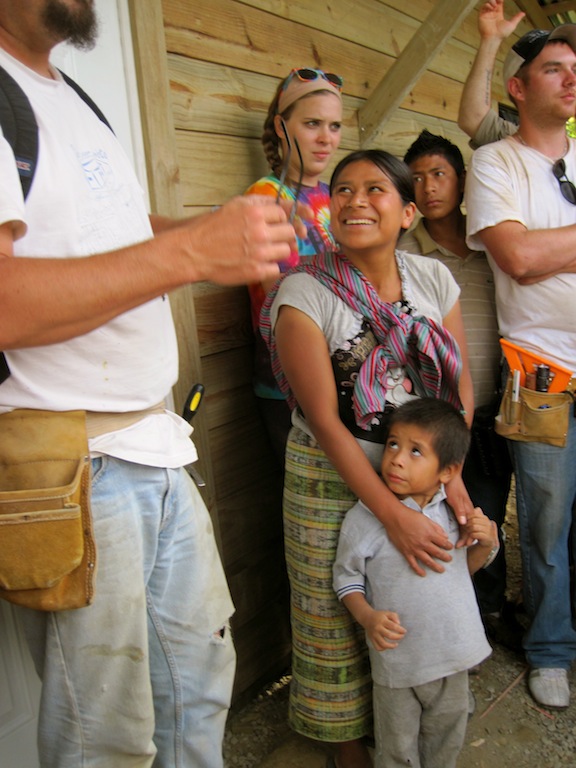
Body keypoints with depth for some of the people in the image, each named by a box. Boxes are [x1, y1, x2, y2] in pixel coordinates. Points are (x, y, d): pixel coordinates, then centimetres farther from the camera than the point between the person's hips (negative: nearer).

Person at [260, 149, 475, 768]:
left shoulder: (434, 279, -1)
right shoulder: (304, 292, -15)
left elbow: (461, 385, 2)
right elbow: (325, 420, -18)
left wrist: (451, 471, -11)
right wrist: (392, 513, -20)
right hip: (331, 479, -3)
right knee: (339, 616, 11)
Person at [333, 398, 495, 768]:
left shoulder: (454, 510, -7)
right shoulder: (365, 517, -20)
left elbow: (463, 567, 7)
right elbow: (347, 576, -9)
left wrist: (486, 545, -11)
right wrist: (367, 617, -24)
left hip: (453, 652, 4)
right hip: (398, 655, -4)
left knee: (447, 738, 27)